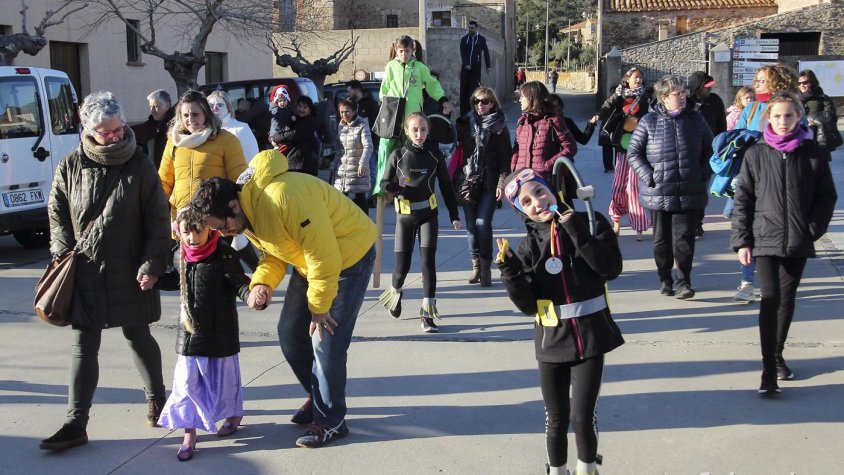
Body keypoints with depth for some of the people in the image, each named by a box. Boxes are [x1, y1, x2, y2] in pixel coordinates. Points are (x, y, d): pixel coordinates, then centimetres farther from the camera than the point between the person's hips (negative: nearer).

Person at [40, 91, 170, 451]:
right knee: (83, 346, 3)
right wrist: (65, 253, -3)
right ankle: (76, 424, 6)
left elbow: (157, 220, -3)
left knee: (138, 338, 13)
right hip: (84, 274, 2)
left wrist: (152, 264, -9)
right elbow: (57, 215, 9)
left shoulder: (139, 165, -3)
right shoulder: (70, 167, 1)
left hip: (130, 273, -1)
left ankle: (155, 397, 35)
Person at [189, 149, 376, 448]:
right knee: (291, 334, 9)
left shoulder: (285, 198, -36)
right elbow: (272, 253, 7)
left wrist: (319, 307, -19)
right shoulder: (247, 214, -5)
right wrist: (261, 284, -15)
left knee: (326, 341, -10)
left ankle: (330, 421, 6)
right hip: (310, 262, 9)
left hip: (349, 254, -9)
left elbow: (324, 255, -30)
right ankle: (318, 397, 30)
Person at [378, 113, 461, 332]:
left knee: (428, 261, -10)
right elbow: (384, 182, 5)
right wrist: (396, 187, -19)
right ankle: (395, 291, 37)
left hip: (428, 215, 0)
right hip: (405, 216, 0)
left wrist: (454, 215, 6)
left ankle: (427, 314, -5)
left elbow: (446, 186, 7)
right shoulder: (399, 155, -2)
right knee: (402, 265, 1)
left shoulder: (434, 154, 1)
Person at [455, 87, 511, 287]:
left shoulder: (500, 127, 1)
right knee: (471, 224, 4)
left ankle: (486, 267, 0)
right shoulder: (465, 123, 10)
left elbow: (505, 157, -2)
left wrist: (502, 183, -9)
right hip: (468, 180, 3)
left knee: (483, 222, -12)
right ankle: (476, 265, 15)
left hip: (489, 183, -3)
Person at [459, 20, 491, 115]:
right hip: (465, 67, 1)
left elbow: (486, 52, 9)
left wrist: (488, 66, 9)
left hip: (476, 67, -1)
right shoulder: (464, 39, 6)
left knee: (474, 87, -6)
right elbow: (462, 53, 0)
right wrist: (466, 64, -13)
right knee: (464, 87, -1)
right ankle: (463, 110, 1)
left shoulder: (481, 39, 4)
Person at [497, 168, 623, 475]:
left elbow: (611, 269, -15)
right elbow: (527, 305, -5)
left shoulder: (591, 223, -4)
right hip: (552, 341, 2)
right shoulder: (529, 247, -2)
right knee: (557, 418, 13)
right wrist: (510, 272, -21)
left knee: (582, 416, -3)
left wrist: (579, 233, -23)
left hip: (590, 337, -1)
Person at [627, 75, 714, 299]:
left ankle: (684, 281, 7)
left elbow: (709, 148, 15)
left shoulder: (695, 118, 5)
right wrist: (649, 176, -9)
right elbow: (633, 153, 1)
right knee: (662, 239, 10)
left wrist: (704, 173, 3)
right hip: (659, 193, 0)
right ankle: (665, 279, 24)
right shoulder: (649, 121, -2)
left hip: (690, 193, 0)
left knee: (684, 238, -3)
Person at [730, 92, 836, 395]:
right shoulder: (756, 155, 0)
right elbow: (742, 201, 2)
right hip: (765, 240, -2)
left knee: (787, 300, 13)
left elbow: (826, 197, 6)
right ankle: (769, 370, -10)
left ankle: (776, 355, 31)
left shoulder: (814, 154, 1)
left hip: (798, 242, 2)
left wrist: (813, 229, -6)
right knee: (770, 299, -10)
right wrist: (741, 240, -3)